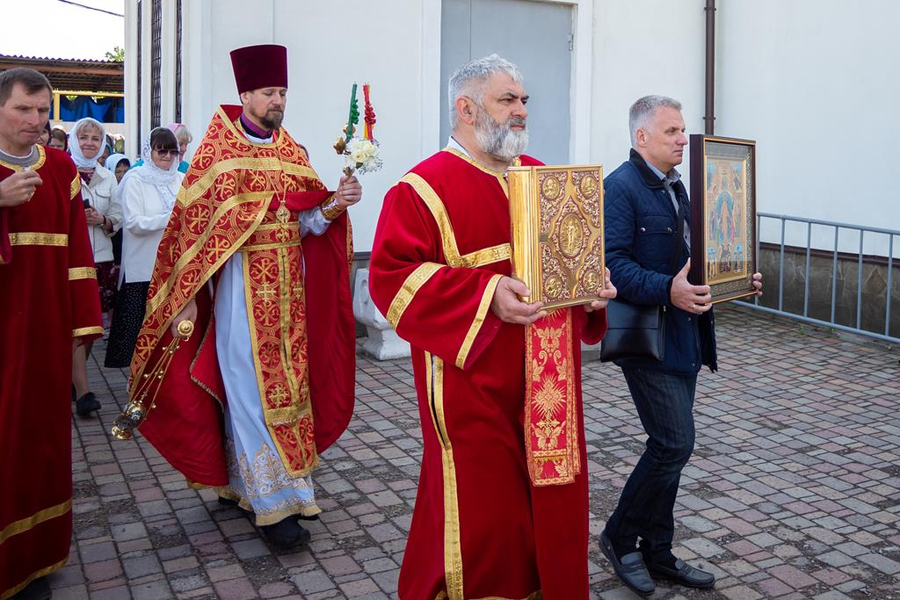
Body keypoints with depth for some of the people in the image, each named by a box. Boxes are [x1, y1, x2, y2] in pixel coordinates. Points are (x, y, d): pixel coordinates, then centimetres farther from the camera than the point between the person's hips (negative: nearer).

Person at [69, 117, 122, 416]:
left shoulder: (108, 177, 13)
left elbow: (118, 218, 13)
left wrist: (102, 219, -6)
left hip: (100, 258, 5)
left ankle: (73, 376, 27)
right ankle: (82, 390, -11)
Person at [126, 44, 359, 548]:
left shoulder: (294, 153, 12)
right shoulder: (217, 152, -3)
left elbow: (307, 223, 8)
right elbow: (194, 223, -7)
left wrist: (333, 206, -13)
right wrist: (187, 297, -11)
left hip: (289, 285, 6)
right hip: (240, 283, -5)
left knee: (288, 381, 8)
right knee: (251, 389, -4)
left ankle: (246, 478, 23)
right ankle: (275, 502, 2)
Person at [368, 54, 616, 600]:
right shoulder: (425, 188, -9)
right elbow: (391, 275, -17)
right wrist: (486, 294, -26)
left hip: (547, 384, 7)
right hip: (475, 387, -6)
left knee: (551, 496, 15)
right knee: (480, 508, 3)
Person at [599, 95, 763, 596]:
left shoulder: (675, 186, 18)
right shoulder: (621, 187, -12)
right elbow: (613, 262, -21)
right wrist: (667, 291, -31)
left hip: (683, 338, 9)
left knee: (670, 446, 13)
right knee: (675, 443, -9)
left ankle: (657, 553, 26)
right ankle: (621, 537, 12)